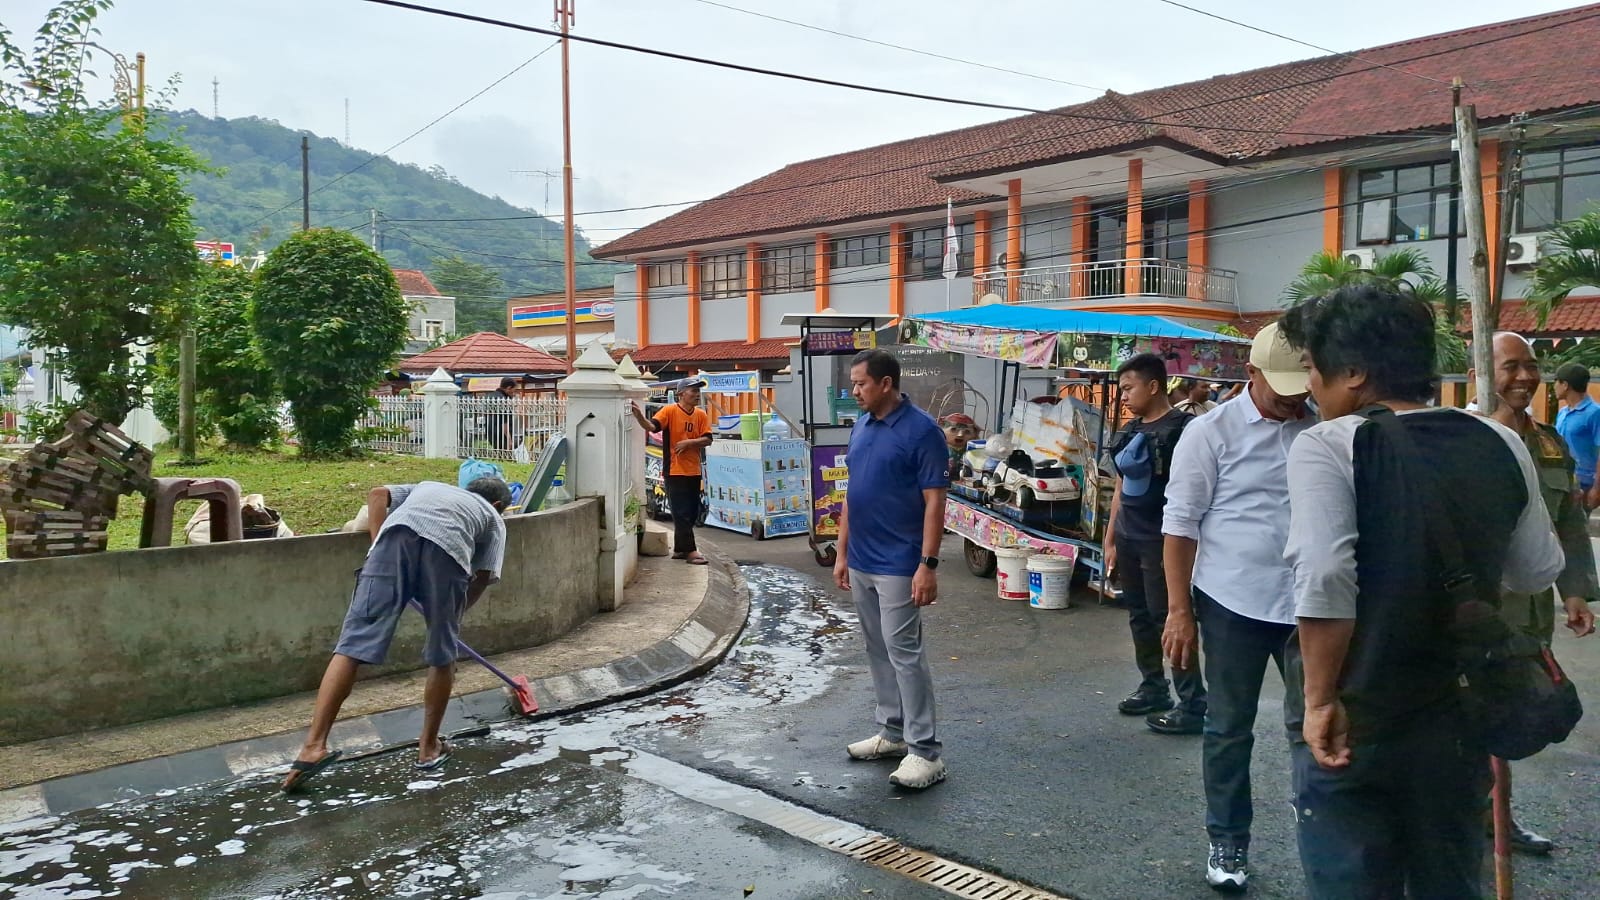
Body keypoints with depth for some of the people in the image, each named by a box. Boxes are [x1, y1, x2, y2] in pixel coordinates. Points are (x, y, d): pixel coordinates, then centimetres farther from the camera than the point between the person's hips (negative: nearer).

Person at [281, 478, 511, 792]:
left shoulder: (429, 486, 45)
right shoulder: (493, 518, 35)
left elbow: (378, 494, 27)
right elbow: (483, 578, 23)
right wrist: (453, 615, 34)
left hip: (398, 534, 2)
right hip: (448, 548, -1)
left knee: (354, 642, -4)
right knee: (442, 656, 15)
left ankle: (313, 746, -11)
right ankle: (429, 747, 24)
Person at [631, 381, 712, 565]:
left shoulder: (701, 415, 6)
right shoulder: (669, 410, -8)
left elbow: (707, 439, 0)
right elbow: (652, 427, -21)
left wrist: (688, 442, -16)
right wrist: (640, 417, -40)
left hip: (694, 471, 6)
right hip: (675, 471, -6)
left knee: (692, 512, 12)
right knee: (681, 513, -3)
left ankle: (679, 548, 25)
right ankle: (690, 550, 2)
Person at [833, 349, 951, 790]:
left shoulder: (922, 431, -13)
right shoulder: (860, 427, 10)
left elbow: (934, 501, -15)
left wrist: (928, 565, -20)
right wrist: (842, 553, 14)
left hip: (899, 566, -8)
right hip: (861, 563, 8)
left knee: (904, 653, -6)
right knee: (878, 651, 15)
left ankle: (925, 751, 0)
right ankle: (892, 732, 27)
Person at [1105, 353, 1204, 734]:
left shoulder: (1183, 428, -13)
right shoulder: (1129, 432, 11)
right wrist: (1110, 539, 16)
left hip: (1161, 541, -8)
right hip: (1128, 538, 8)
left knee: (1170, 619, -5)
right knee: (1139, 616, 15)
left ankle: (1192, 704, 3)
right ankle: (1153, 687, 28)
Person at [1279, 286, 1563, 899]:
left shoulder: (1327, 446, -16)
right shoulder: (1501, 445, 1)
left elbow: (1323, 580, -27)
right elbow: (1538, 573, 10)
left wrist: (1321, 699, -17)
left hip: (1354, 722, -5)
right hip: (1459, 719, 5)